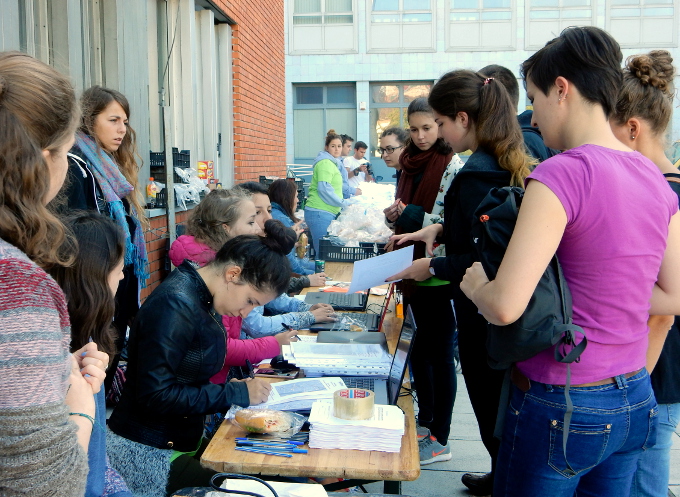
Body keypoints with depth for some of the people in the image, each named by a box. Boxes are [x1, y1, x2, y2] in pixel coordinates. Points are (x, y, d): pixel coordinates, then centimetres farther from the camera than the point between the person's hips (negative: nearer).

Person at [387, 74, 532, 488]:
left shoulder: (475, 175, -23)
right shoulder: (512, 163, 5)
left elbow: (485, 260, -25)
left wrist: (433, 267, -15)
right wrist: (442, 228, 9)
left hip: (482, 314, -10)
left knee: (491, 412, 7)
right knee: (503, 408, 24)